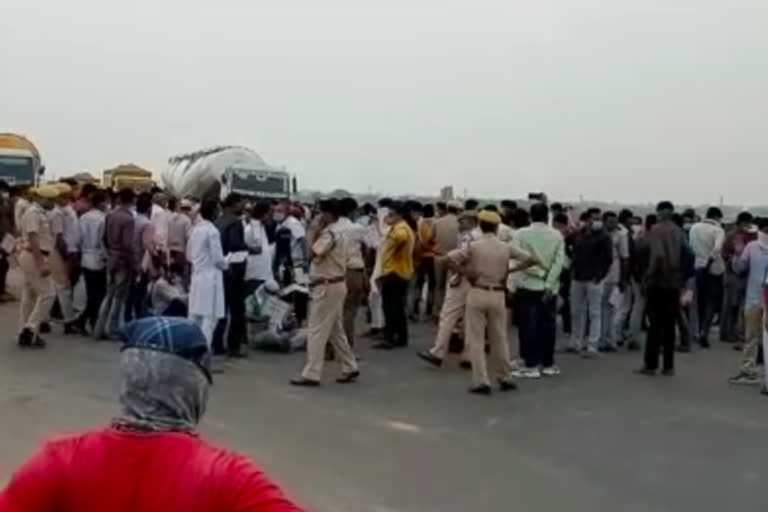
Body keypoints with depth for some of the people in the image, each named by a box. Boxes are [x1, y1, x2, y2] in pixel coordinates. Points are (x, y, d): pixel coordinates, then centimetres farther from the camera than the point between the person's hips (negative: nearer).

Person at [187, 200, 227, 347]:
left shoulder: (195, 229, 8)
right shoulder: (212, 231, -14)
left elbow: (189, 255, 15)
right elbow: (217, 258, -14)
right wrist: (225, 265, 5)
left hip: (197, 276, 8)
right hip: (210, 277, -8)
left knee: (195, 317, 12)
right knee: (210, 317, -4)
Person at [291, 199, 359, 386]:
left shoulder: (329, 233, -18)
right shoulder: (338, 232, 14)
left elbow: (313, 253, -25)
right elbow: (345, 257, 18)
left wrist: (312, 233, -14)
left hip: (327, 286, -10)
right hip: (336, 284, 10)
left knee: (317, 331, -5)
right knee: (336, 330, 16)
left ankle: (311, 374, -1)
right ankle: (350, 368, 20)